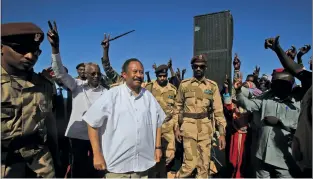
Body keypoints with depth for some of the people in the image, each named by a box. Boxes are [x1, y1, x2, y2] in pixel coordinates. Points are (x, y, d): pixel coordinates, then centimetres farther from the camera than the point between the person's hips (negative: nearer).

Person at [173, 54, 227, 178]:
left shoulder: (213, 86, 3)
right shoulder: (184, 85, 3)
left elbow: (218, 110, 1)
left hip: (206, 130, 2)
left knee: (204, 164, 10)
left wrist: (222, 133, -3)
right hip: (189, 129, -1)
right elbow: (178, 107, 9)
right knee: (190, 163, -3)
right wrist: (176, 127, 5)